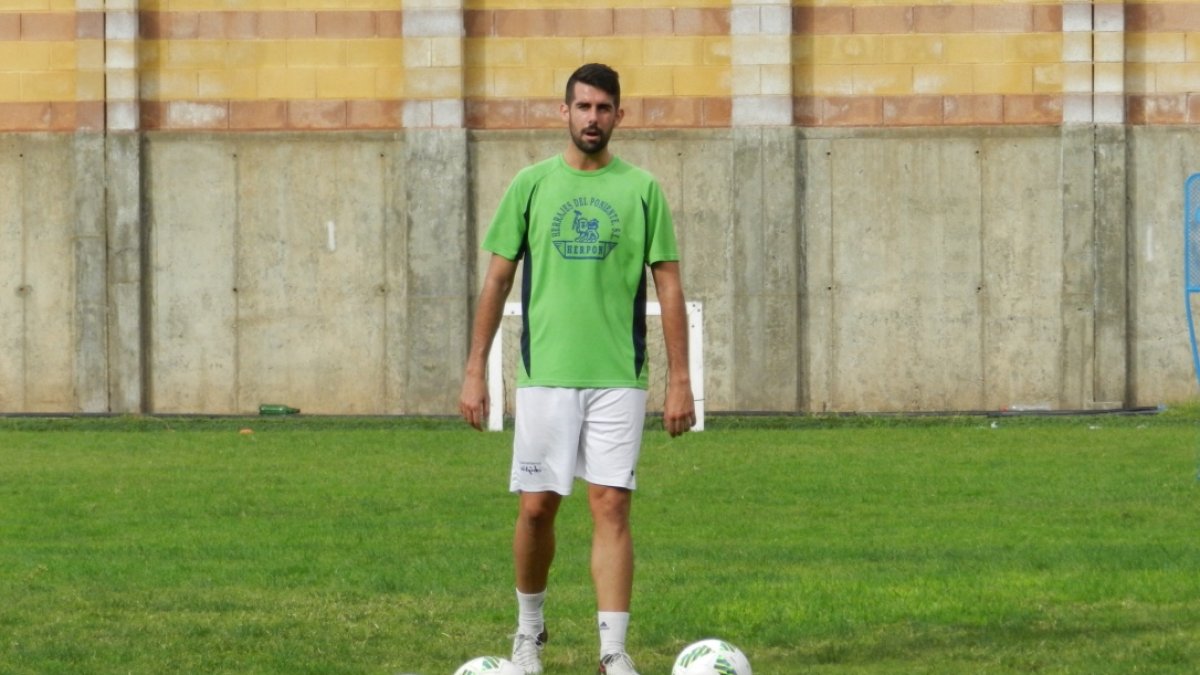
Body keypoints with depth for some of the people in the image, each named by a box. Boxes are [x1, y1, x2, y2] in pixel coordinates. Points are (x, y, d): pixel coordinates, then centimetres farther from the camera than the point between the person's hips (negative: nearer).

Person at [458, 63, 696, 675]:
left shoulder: (641, 190, 4)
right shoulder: (530, 185, 5)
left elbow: (668, 286, 4)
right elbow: (497, 280, 7)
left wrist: (680, 379, -2)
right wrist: (475, 369, 2)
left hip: (618, 378, -1)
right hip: (545, 373, 1)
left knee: (611, 507, -6)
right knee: (536, 507, 3)